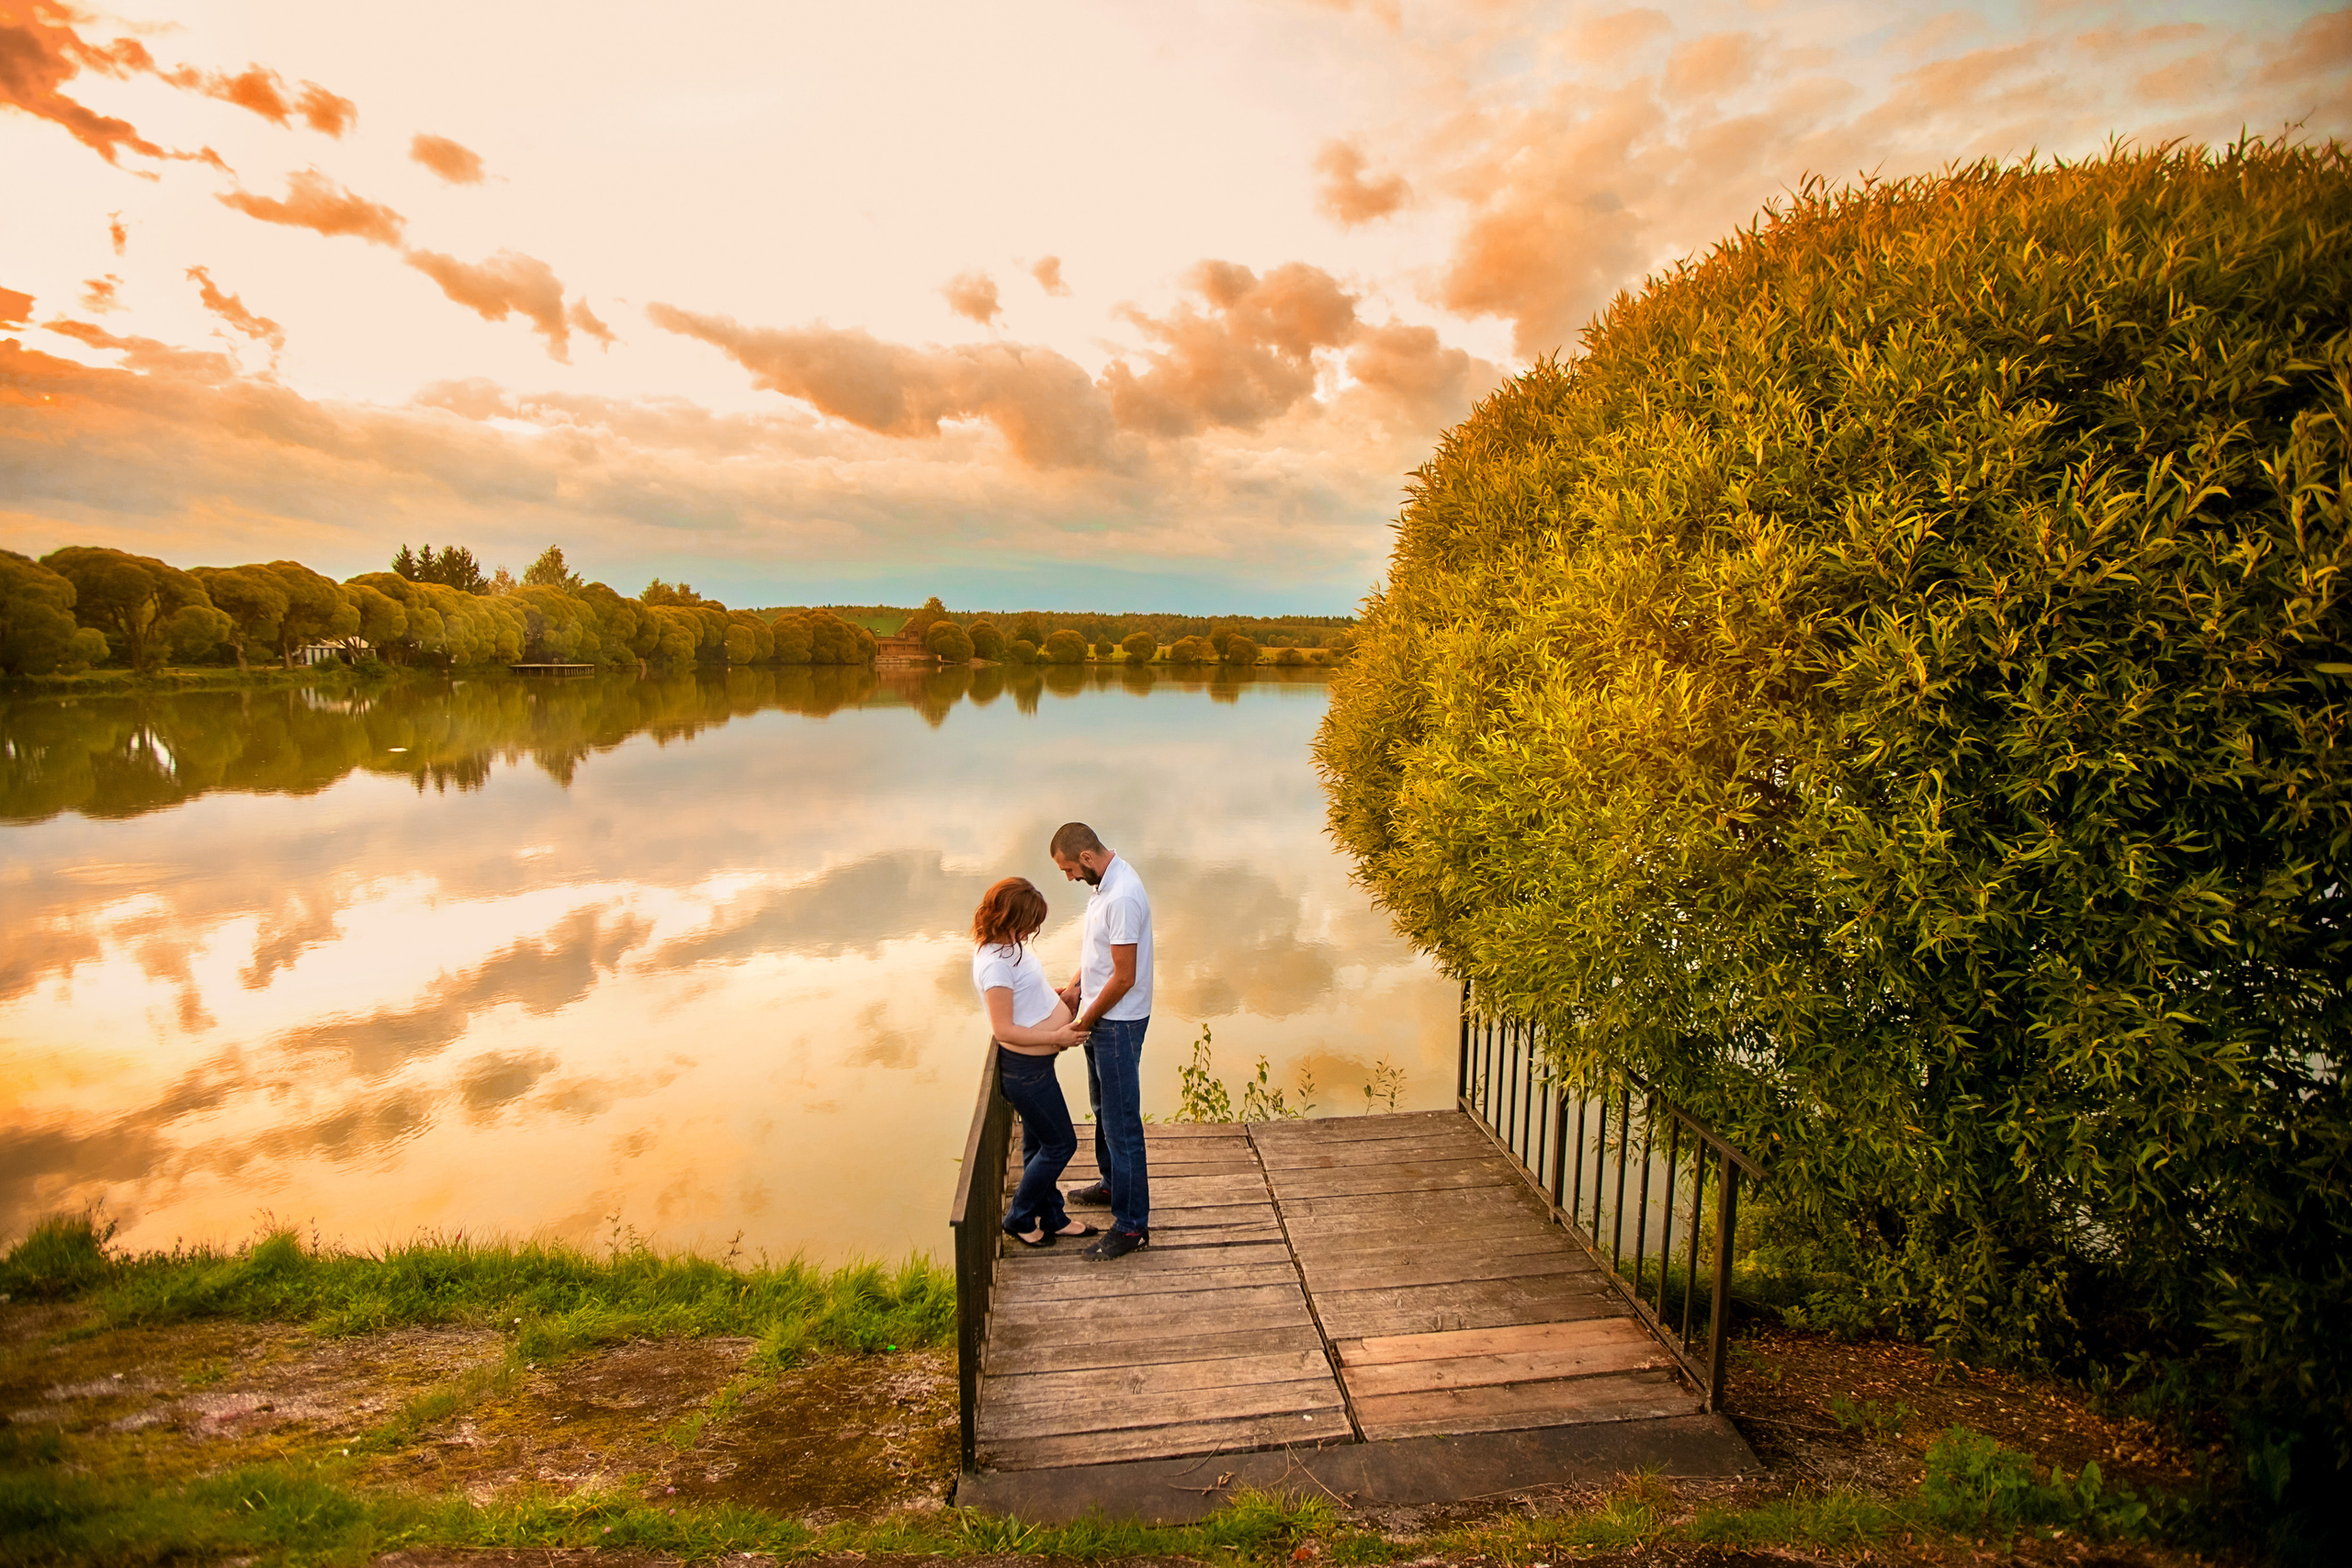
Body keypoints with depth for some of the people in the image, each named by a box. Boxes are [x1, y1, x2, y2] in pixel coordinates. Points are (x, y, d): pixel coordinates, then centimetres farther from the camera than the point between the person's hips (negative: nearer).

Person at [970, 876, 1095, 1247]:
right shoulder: (995, 962, -29)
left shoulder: (1008, 945, 2)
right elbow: (1004, 1029, -28)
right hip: (1025, 1068, -10)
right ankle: (1019, 1218, 20)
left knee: (1038, 1144, 21)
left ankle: (1052, 1217, 35)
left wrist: (1056, 994, 9)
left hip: (1033, 1063, 10)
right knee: (1060, 1144, 5)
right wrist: (1057, 1037, -24)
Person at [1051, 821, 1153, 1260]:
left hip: (1118, 1023, -10)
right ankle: (1113, 1183, 43)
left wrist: (1084, 1022, -14)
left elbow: (1124, 978, -25)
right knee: (1104, 1109, 25)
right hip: (1102, 1017, 10)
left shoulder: (1122, 898, -27)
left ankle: (1133, 1224, 8)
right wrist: (1076, 986, 5)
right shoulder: (1104, 883, 5)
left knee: (1121, 1121, -2)